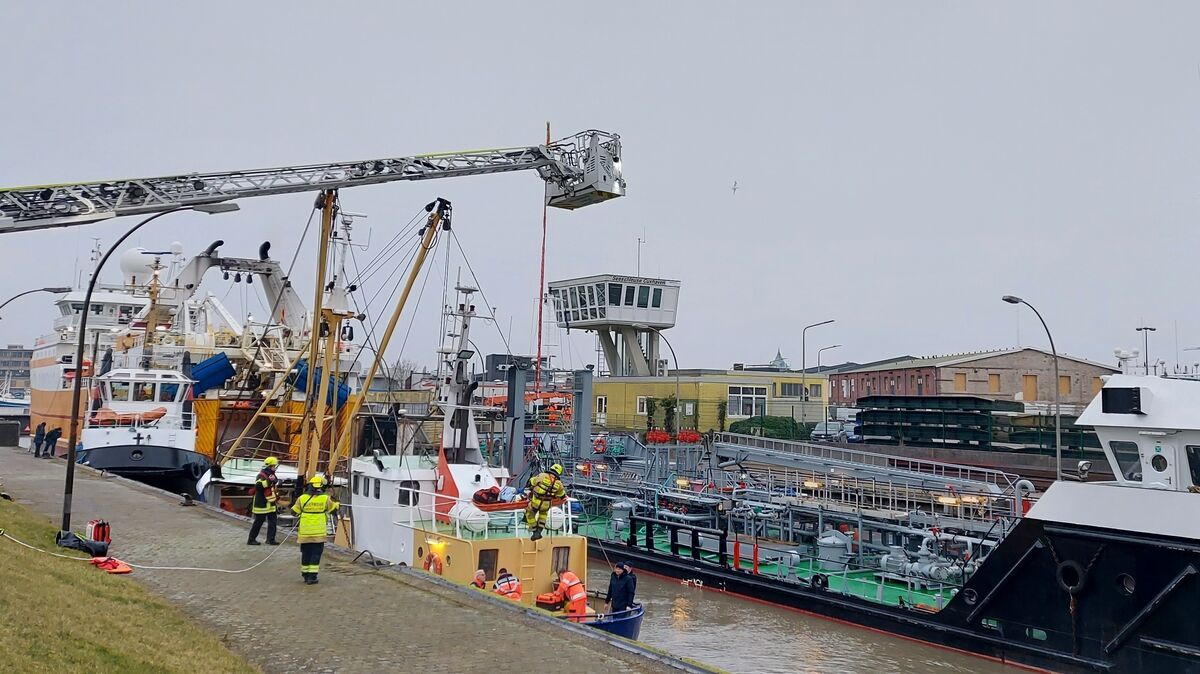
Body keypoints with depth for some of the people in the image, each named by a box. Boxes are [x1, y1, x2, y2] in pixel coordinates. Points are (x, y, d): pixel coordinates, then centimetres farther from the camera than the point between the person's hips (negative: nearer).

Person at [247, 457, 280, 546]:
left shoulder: (271, 475, 15)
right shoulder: (261, 476, -14)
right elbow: (258, 486, -33)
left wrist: (277, 499, 26)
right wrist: (269, 481, -36)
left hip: (271, 503, 9)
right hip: (262, 504, -9)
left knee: (273, 521, 5)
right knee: (258, 522, -2)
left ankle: (271, 539, 9)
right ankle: (251, 539, 9)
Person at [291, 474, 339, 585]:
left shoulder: (302, 498, -3)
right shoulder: (325, 499, -5)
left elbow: (294, 511, 7)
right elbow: (334, 508, 12)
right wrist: (336, 504, 34)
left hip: (304, 532, 2)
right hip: (319, 533, -2)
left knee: (306, 554, 15)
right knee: (316, 554, 3)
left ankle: (305, 574, 23)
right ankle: (312, 577, -1)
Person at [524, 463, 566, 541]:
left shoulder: (542, 476, -8)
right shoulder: (559, 484, -1)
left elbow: (531, 483, 5)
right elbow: (561, 496, 14)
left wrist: (532, 490, 24)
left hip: (535, 502, -2)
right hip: (546, 505, 2)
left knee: (529, 513, 27)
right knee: (543, 513, 36)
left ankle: (535, 532, 30)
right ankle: (539, 531, 25)